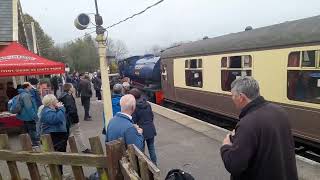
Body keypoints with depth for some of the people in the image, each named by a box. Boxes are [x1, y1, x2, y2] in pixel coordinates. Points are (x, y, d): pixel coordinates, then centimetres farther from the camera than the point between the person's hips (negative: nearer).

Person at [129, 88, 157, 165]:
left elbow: (134, 121, -14)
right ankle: (154, 163, 26)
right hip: (151, 129, 5)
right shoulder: (147, 104, -3)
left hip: (141, 130, -5)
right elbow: (152, 116, 6)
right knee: (151, 147, 17)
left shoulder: (134, 107, -18)